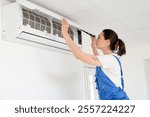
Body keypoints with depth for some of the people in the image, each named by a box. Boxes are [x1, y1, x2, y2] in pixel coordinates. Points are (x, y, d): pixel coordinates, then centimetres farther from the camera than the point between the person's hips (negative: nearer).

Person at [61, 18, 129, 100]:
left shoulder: (111, 59, -18)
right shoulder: (110, 59, 12)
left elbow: (79, 56, -25)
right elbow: (99, 60, 40)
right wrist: (93, 47, 36)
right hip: (110, 100, 10)